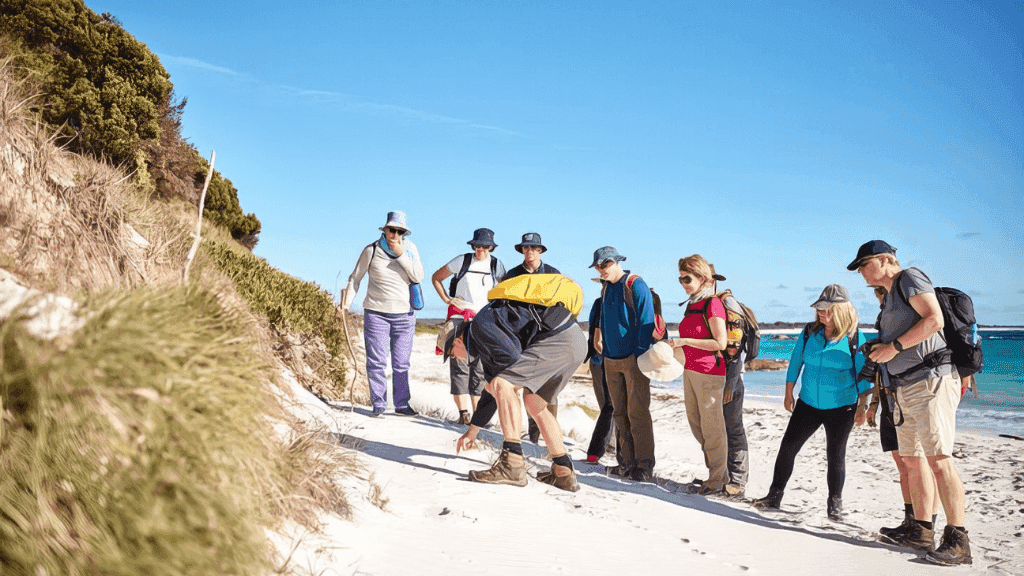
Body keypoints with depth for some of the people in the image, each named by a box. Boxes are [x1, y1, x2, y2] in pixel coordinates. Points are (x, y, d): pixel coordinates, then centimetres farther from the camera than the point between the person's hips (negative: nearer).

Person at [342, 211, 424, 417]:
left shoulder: (410, 249, 2)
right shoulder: (371, 251, -4)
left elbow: (419, 277, -7)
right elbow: (355, 278, 4)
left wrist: (401, 255, -15)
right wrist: (347, 301, -4)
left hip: (404, 314, 2)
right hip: (376, 313, -2)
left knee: (401, 362, 5)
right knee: (376, 361, -2)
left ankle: (402, 404, 15)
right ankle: (378, 404, 9)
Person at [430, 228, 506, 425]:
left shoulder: (497, 266, 6)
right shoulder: (462, 261, 1)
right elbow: (436, 278, 11)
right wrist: (447, 299, 3)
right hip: (460, 317, -1)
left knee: (481, 367, 0)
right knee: (460, 364, -7)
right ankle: (463, 412, -5)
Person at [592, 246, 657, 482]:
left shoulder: (636, 286, -9)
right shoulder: (606, 287, 14)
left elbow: (646, 323, -12)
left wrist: (641, 357, -15)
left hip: (633, 359, -7)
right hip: (611, 359, 7)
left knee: (637, 413, -6)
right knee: (619, 413, 9)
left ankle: (645, 465, 1)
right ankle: (627, 462, 16)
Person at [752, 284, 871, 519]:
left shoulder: (854, 338, -8)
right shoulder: (809, 333, 1)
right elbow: (795, 364, 10)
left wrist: (863, 404, -4)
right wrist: (789, 394, 11)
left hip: (841, 407, -3)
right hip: (808, 404, 3)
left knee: (835, 455, 6)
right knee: (788, 446, 2)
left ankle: (834, 502, 24)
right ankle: (775, 495, 13)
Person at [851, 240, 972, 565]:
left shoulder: (910, 278, -4)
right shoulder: (890, 298, 23)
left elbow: (934, 320, -18)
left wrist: (894, 347, -16)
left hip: (929, 381, -10)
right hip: (904, 389, 10)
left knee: (938, 459, -14)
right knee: (911, 461, 11)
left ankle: (958, 541, -11)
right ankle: (922, 532, 18)